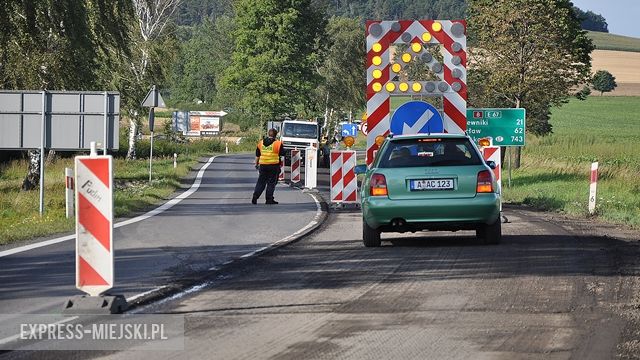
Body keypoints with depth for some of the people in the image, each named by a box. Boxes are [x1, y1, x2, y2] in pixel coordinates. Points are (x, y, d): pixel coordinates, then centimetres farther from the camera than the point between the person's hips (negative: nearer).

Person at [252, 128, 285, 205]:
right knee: (271, 183, 4)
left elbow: (257, 155, 12)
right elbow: (282, 153, -1)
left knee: (261, 182, 10)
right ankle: (269, 199, 3)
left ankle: (255, 197, 3)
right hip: (274, 166, -3)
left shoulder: (261, 143, 5)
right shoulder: (278, 143, -7)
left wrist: (256, 163, 23)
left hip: (263, 165, 3)